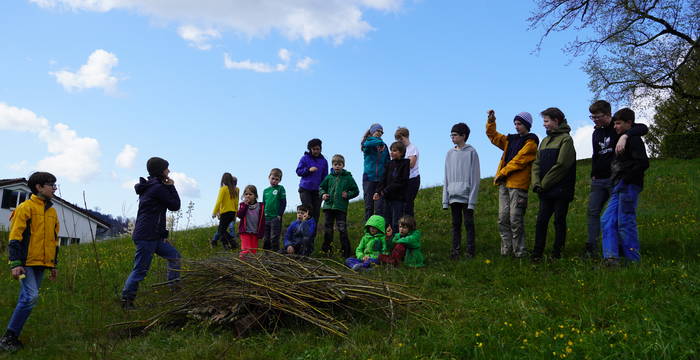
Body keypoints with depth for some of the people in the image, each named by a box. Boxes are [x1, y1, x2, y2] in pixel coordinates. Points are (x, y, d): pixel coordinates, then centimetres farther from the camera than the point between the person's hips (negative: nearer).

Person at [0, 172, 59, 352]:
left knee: (26, 299, 8)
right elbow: (14, 237, -9)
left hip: (41, 264, 7)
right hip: (26, 262, -7)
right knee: (31, 296, -17)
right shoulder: (25, 207, -5)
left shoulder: (52, 212, 16)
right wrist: (15, 263, -15)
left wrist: (54, 265, 21)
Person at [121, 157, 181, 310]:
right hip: (146, 237, -11)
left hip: (155, 236, 11)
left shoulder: (150, 186, 17)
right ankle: (126, 301, 2)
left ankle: (175, 287, 19)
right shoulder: (158, 188, -16)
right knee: (140, 270, -5)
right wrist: (171, 187, -2)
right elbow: (175, 205, -7)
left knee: (174, 255, 13)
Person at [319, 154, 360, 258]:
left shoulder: (348, 177, 2)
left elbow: (356, 191, 6)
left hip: (341, 207, -3)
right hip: (328, 206, 3)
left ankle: (346, 251, -1)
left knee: (342, 229, -6)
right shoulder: (329, 177, 8)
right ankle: (326, 249, 20)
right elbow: (321, 187, 19)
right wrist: (323, 194, -1)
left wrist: (348, 194, -10)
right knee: (327, 228, 9)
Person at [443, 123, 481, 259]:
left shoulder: (471, 152, -3)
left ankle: (470, 251, 7)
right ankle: (455, 250, 14)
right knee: (455, 224, 8)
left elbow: (475, 177, -5)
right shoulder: (450, 153, 11)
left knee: (468, 223, 0)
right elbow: (447, 178, 13)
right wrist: (445, 199, 7)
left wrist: (472, 199, -11)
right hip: (453, 196, 4)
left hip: (466, 196, -4)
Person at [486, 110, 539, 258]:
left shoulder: (530, 142, -2)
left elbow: (518, 160, -11)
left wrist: (502, 173, -11)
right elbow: (492, 135, 26)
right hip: (504, 184, 7)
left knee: (516, 220, -8)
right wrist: (491, 120, 10)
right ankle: (506, 250, 9)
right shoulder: (511, 140, 21)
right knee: (503, 219, 4)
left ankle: (519, 252, -1)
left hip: (518, 185, -7)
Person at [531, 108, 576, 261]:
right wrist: (536, 183, -3)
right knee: (541, 221, 4)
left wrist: (544, 183, -12)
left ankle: (557, 254, 7)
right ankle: (537, 253, 7)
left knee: (559, 221, 1)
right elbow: (537, 163, 13)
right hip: (545, 191, 7)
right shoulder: (545, 141, 17)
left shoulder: (565, 139, -6)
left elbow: (561, 165, -14)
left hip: (560, 190, -7)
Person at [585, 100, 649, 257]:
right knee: (593, 211, 2)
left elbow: (644, 128, -21)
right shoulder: (596, 133, 16)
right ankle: (591, 247, 5)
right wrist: (593, 174, 11)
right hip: (598, 180, 7)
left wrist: (624, 136, -37)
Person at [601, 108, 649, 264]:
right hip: (619, 187, 10)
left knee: (625, 223, -6)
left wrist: (626, 178, -17)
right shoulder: (622, 139, 20)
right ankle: (610, 257, 0)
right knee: (608, 220, 3)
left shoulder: (634, 139, -9)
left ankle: (633, 261, 2)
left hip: (628, 186, -10)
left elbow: (643, 163, -19)